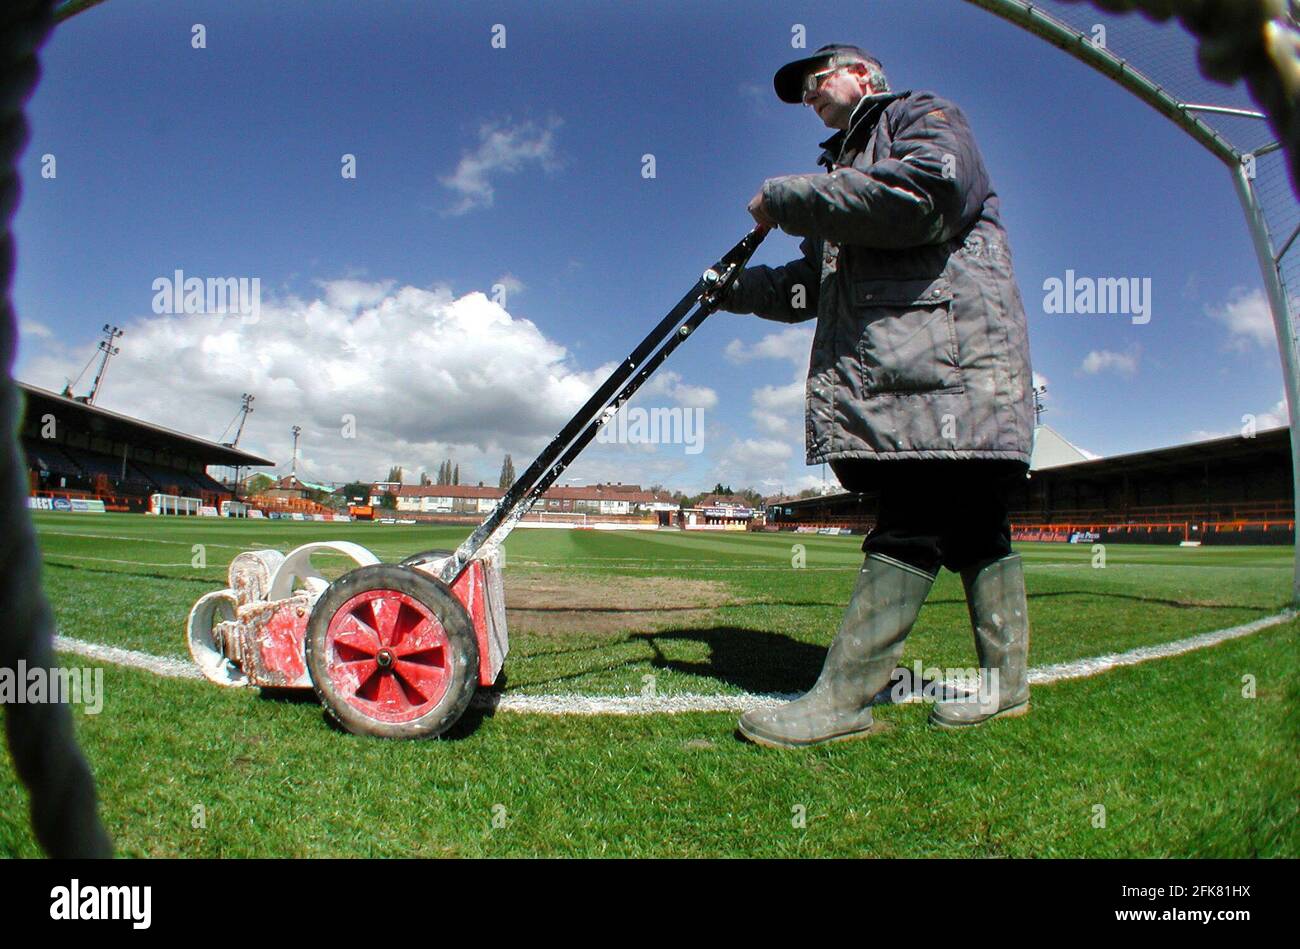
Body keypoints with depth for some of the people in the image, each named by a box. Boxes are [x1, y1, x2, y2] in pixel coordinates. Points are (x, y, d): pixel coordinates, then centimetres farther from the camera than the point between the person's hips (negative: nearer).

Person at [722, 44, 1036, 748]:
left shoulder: (924, 115, 10)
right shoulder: (847, 163, 34)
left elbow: (929, 193, -16)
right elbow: (813, 287, 29)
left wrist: (788, 199, -10)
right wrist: (734, 288, 13)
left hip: (948, 361, -8)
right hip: (888, 378, 8)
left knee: (911, 527, -14)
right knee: (970, 525, 8)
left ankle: (842, 698, -17)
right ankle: (1006, 681, 14)